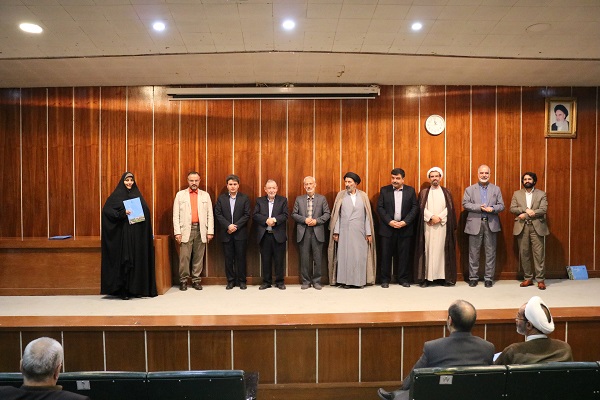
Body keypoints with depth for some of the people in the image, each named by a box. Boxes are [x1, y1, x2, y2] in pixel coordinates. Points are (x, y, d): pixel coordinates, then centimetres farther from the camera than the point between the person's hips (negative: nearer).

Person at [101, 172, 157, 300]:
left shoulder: (138, 195, 15)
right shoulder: (116, 196, 2)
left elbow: (146, 212, 13)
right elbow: (106, 210, -7)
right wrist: (122, 213, -19)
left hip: (137, 236, 4)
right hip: (122, 235, -4)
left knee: (138, 260, 3)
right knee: (124, 261, -4)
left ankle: (137, 289, 11)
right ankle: (123, 291, 2)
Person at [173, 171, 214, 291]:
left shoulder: (205, 195, 11)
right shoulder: (180, 194, 8)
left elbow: (210, 215, 8)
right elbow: (176, 215, 3)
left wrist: (210, 231, 0)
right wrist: (177, 232, -5)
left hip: (201, 229, 1)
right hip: (186, 229, -1)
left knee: (199, 257, 5)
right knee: (184, 257, -3)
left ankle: (196, 280, 14)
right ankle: (183, 280, 10)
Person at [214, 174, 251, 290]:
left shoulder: (245, 198, 3)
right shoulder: (221, 198, 7)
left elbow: (247, 215, -3)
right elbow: (218, 214, -1)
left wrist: (236, 226, -13)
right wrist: (228, 226, -13)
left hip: (240, 233, -1)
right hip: (226, 233, 1)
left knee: (241, 258, 3)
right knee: (228, 258, 6)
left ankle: (242, 281, 13)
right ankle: (230, 281, 16)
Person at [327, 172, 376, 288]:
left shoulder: (363, 196, 7)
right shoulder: (341, 195, 5)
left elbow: (367, 215, 5)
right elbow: (336, 214, 3)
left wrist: (369, 233, 0)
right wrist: (335, 232, -4)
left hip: (359, 232, 1)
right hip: (344, 232, 0)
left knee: (359, 256, 1)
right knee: (344, 255, 0)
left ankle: (359, 280, 11)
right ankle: (344, 280, 8)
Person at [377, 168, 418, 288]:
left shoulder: (410, 190, 5)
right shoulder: (384, 190, 4)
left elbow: (415, 208, 1)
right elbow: (380, 208, -1)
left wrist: (405, 222, -11)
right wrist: (389, 222, -12)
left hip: (405, 228, 1)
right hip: (388, 227, 0)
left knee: (404, 255, 5)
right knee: (386, 254, 3)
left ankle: (403, 279, 17)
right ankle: (385, 279, 13)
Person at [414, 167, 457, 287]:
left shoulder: (446, 192, 12)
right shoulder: (424, 192, 9)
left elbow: (449, 208, 2)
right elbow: (422, 208, 0)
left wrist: (439, 218, -11)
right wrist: (432, 217, -14)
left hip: (443, 225, 1)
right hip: (428, 225, -1)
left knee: (442, 249, 0)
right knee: (428, 249, -2)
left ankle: (445, 277, 4)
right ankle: (426, 277, -2)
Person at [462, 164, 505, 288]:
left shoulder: (496, 189, 11)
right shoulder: (469, 189, 7)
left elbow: (501, 206, 5)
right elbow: (465, 204, -4)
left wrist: (492, 208, -15)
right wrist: (480, 207, -16)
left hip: (491, 224, 1)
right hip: (475, 224, -1)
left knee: (490, 253, 4)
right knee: (473, 253, 4)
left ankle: (489, 278, 14)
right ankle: (473, 277, 13)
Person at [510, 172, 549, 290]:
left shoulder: (541, 194, 5)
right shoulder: (517, 194, 11)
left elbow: (543, 210, -7)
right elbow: (512, 208, 1)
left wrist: (526, 215, -13)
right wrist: (525, 209, -14)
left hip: (537, 227, -2)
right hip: (522, 227, 2)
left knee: (538, 253, -3)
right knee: (524, 253, 5)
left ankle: (540, 279, 3)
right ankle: (528, 278, 14)